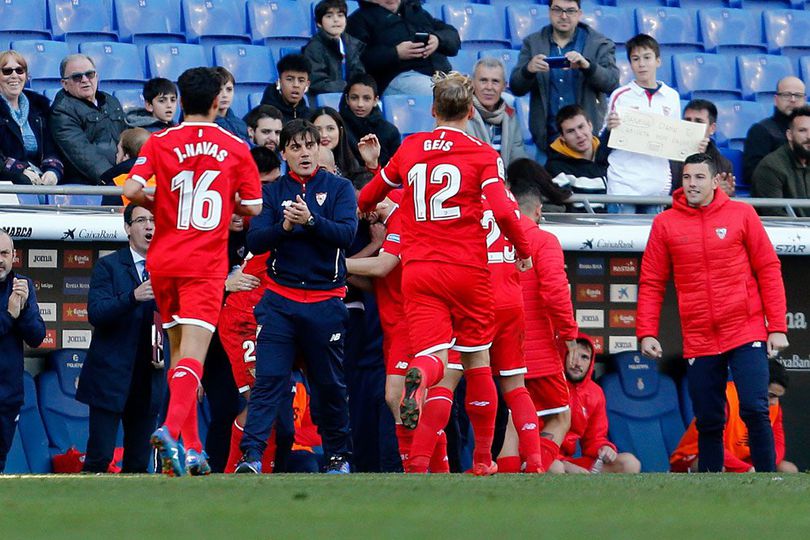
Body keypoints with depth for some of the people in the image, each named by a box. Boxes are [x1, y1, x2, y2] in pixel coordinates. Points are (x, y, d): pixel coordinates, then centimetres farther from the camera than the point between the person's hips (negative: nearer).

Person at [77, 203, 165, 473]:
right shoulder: (108, 266, -1)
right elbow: (96, 314, -14)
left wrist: (166, 355, 0)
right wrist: (134, 297, -29)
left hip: (149, 379, 4)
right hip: (111, 378, -4)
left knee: (139, 462, 5)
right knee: (99, 459, -8)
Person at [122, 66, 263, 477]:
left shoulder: (160, 143, 1)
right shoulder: (235, 148, 1)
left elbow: (132, 190, -11)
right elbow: (252, 207, 1)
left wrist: (158, 204, 10)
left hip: (164, 260, 2)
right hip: (206, 265, -2)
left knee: (179, 351, 15)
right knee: (193, 353, -10)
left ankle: (192, 447, 15)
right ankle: (171, 428, -33)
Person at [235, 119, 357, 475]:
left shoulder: (339, 188, 6)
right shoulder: (272, 192, 9)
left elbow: (346, 233, -10)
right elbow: (254, 242, -1)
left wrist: (310, 221, -25)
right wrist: (284, 226, -18)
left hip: (325, 301, 0)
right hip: (280, 299, 0)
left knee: (330, 384, 7)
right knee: (268, 379, -10)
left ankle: (338, 455, 21)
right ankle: (251, 455, -15)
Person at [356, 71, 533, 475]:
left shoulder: (408, 149, 8)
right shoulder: (483, 155, -2)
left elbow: (364, 202, 20)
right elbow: (502, 211, -15)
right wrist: (523, 250, 3)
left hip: (418, 271, 2)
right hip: (468, 271, -1)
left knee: (434, 356, -6)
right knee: (477, 361, 13)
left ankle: (419, 376, -45)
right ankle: (483, 458, 19)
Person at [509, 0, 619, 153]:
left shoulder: (599, 44, 4)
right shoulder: (532, 43, 9)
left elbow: (612, 83, -7)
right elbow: (516, 88, 3)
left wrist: (587, 66, -26)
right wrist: (529, 70, -20)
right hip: (547, 138, 2)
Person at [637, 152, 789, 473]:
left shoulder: (741, 215, 1)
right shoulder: (665, 224, 5)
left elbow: (768, 270, 2)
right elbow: (651, 282, 6)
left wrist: (777, 327, -3)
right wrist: (646, 333, -4)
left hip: (746, 333, -2)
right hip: (699, 342, 2)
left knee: (755, 410, -13)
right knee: (708, 422, 5)